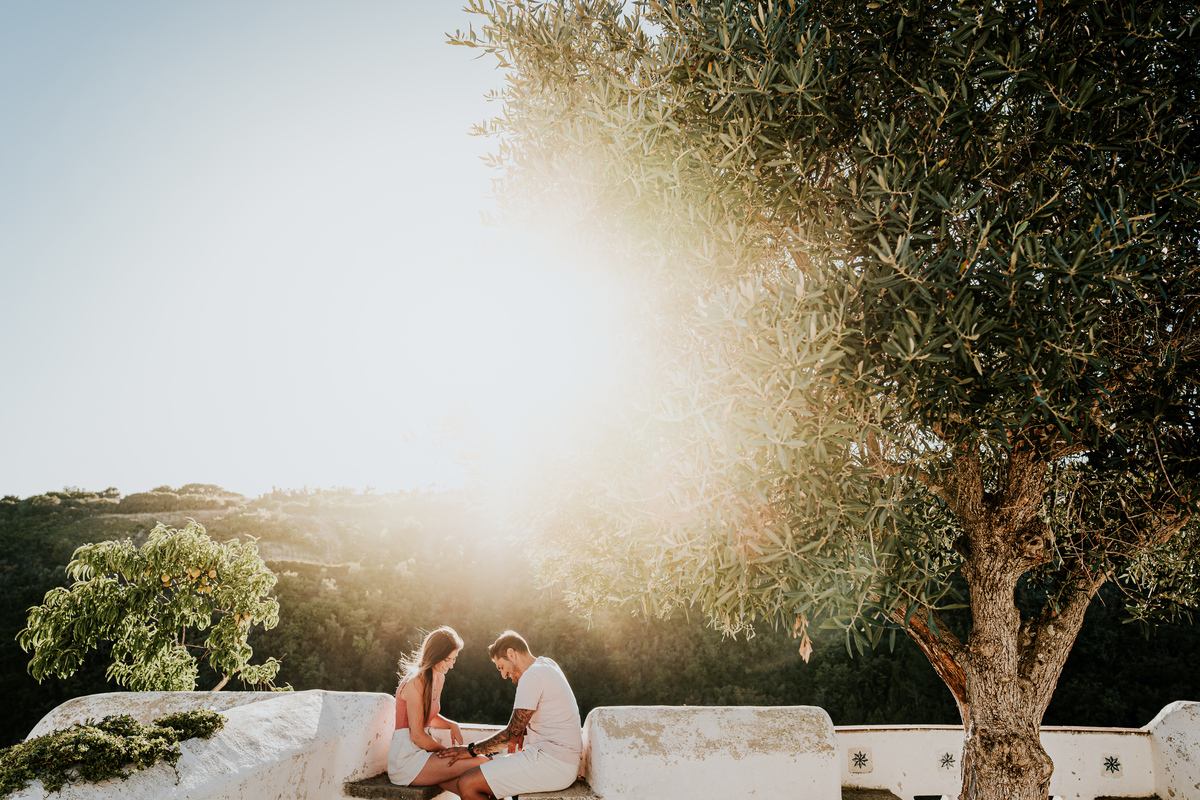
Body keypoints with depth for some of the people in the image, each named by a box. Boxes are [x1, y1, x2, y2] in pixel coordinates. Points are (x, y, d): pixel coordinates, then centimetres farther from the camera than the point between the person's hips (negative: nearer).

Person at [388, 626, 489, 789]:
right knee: (480, 763, -23)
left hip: (421, 750, 9)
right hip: (406, 758, -9)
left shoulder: (439, 678, 12)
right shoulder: (415, 683, -16)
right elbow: (416, 735, -16)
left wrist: (452, 724, 5)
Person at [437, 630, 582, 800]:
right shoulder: (547, 666, 17)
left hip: (553, 765, -11)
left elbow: (513, 734, -13)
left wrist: (472, 750, -3)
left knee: (467, 785, -14)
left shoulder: (532, 676, -14)